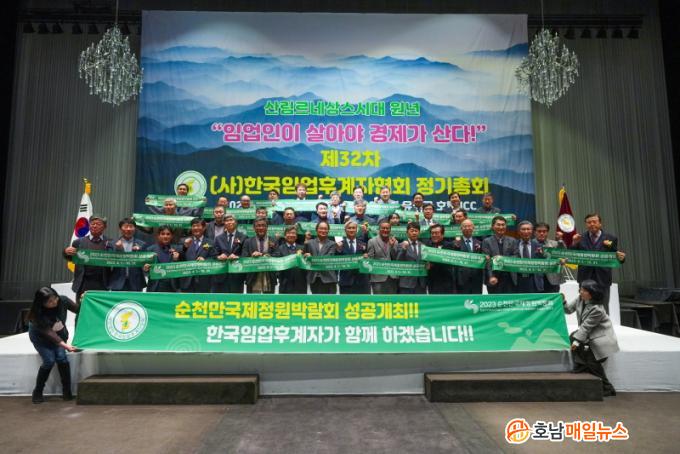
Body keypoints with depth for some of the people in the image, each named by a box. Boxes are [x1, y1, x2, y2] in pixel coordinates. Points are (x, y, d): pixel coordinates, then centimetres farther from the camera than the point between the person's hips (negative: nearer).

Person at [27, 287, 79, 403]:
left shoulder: (62, 300, -28)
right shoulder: (38, 314, -35)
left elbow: (78, 309, -13)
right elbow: (49, 333, -36)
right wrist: (65, 345, -46)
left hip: (59, 333, 2)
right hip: (40, 336, -2)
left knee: (61, 357, -14)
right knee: (49, 361, -16)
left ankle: (67, 392, -5)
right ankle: (37, 393, 5)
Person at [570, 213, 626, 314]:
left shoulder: (610, 239, 3)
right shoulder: (580, 239, 5)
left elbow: (615, 257, 2)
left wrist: (620, 258, -20)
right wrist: (574, 244, -14)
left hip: (602, 280, -1)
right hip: (585, 279, 1)